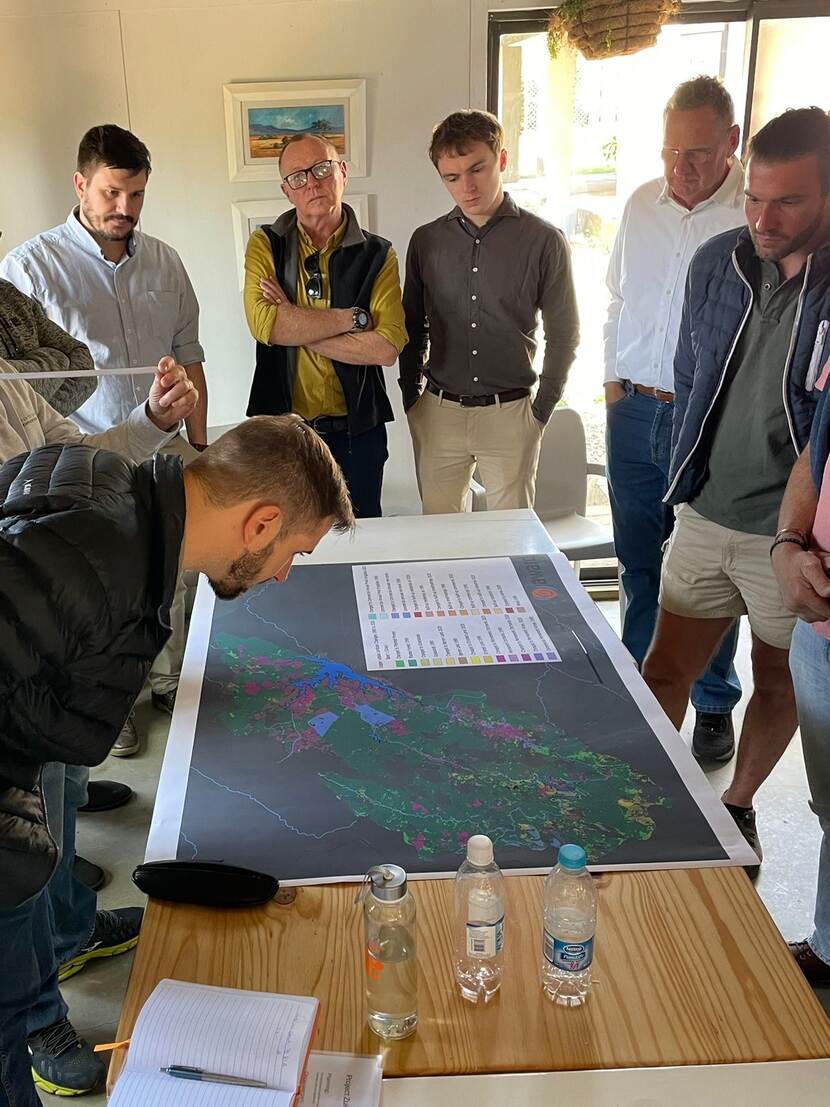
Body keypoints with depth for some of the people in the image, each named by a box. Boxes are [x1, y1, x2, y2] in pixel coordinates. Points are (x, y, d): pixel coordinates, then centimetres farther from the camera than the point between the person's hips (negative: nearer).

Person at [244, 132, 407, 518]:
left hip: (357, 432, 0)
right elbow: (263, 324, -19)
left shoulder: (377, 255, -2)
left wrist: (294, 328, -15)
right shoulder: (266, 246, -1)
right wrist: (353, 317, -16)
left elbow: (386, 348, -16)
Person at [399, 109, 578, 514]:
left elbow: (563, 335, 2)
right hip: (438, 414, 2)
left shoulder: (544, 241, -3)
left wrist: (541, 409, 0)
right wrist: (411, 398, 8)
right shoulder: (426, 241, 5)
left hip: (510, 415, -2)